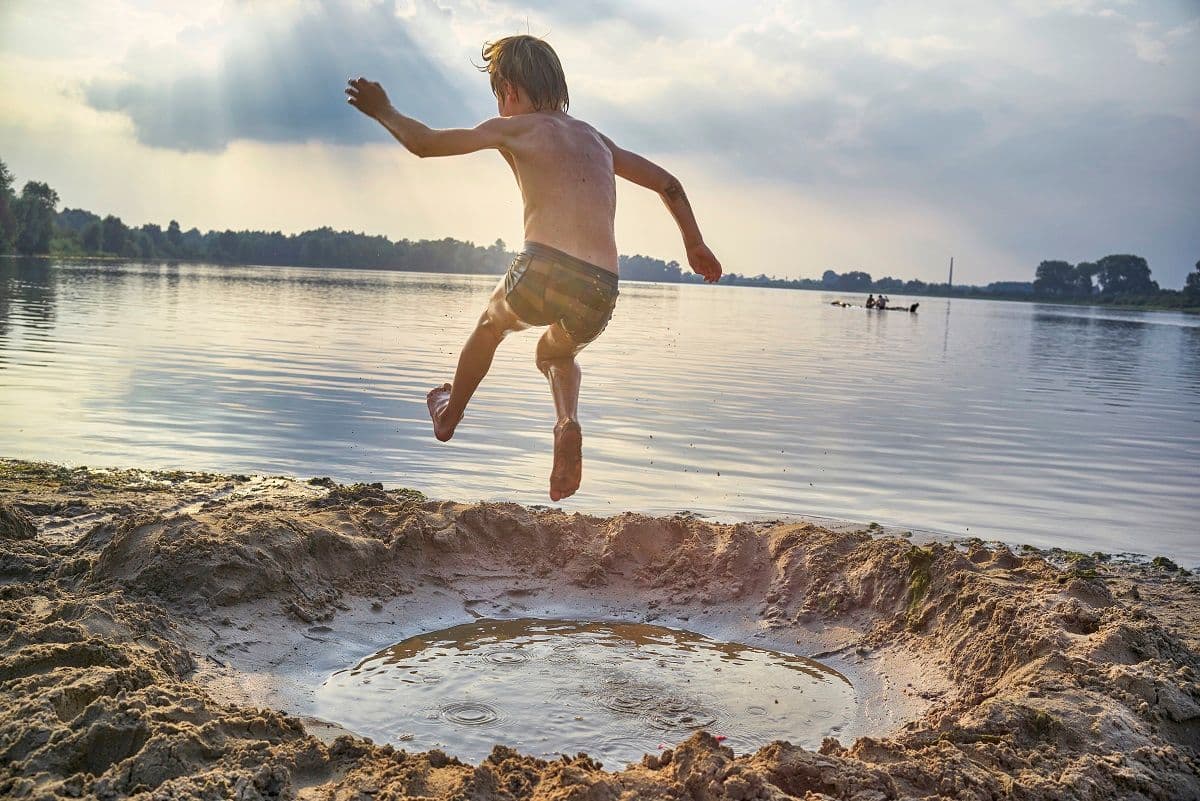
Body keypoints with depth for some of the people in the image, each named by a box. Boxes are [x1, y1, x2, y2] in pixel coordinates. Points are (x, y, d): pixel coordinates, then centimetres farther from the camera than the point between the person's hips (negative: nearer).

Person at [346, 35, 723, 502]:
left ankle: (449, 416, 50)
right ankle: (568, 425, 4)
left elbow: (423, 143, 7)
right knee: (556, 355, 34)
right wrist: (694, 244, 42)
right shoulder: (594, 138, 25)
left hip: (544, 270, -4)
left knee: (491, 324, 30)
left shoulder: (515, 128, 9)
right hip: (599, 293, 4)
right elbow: (668, 184, 31)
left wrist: (381, 110, 26)